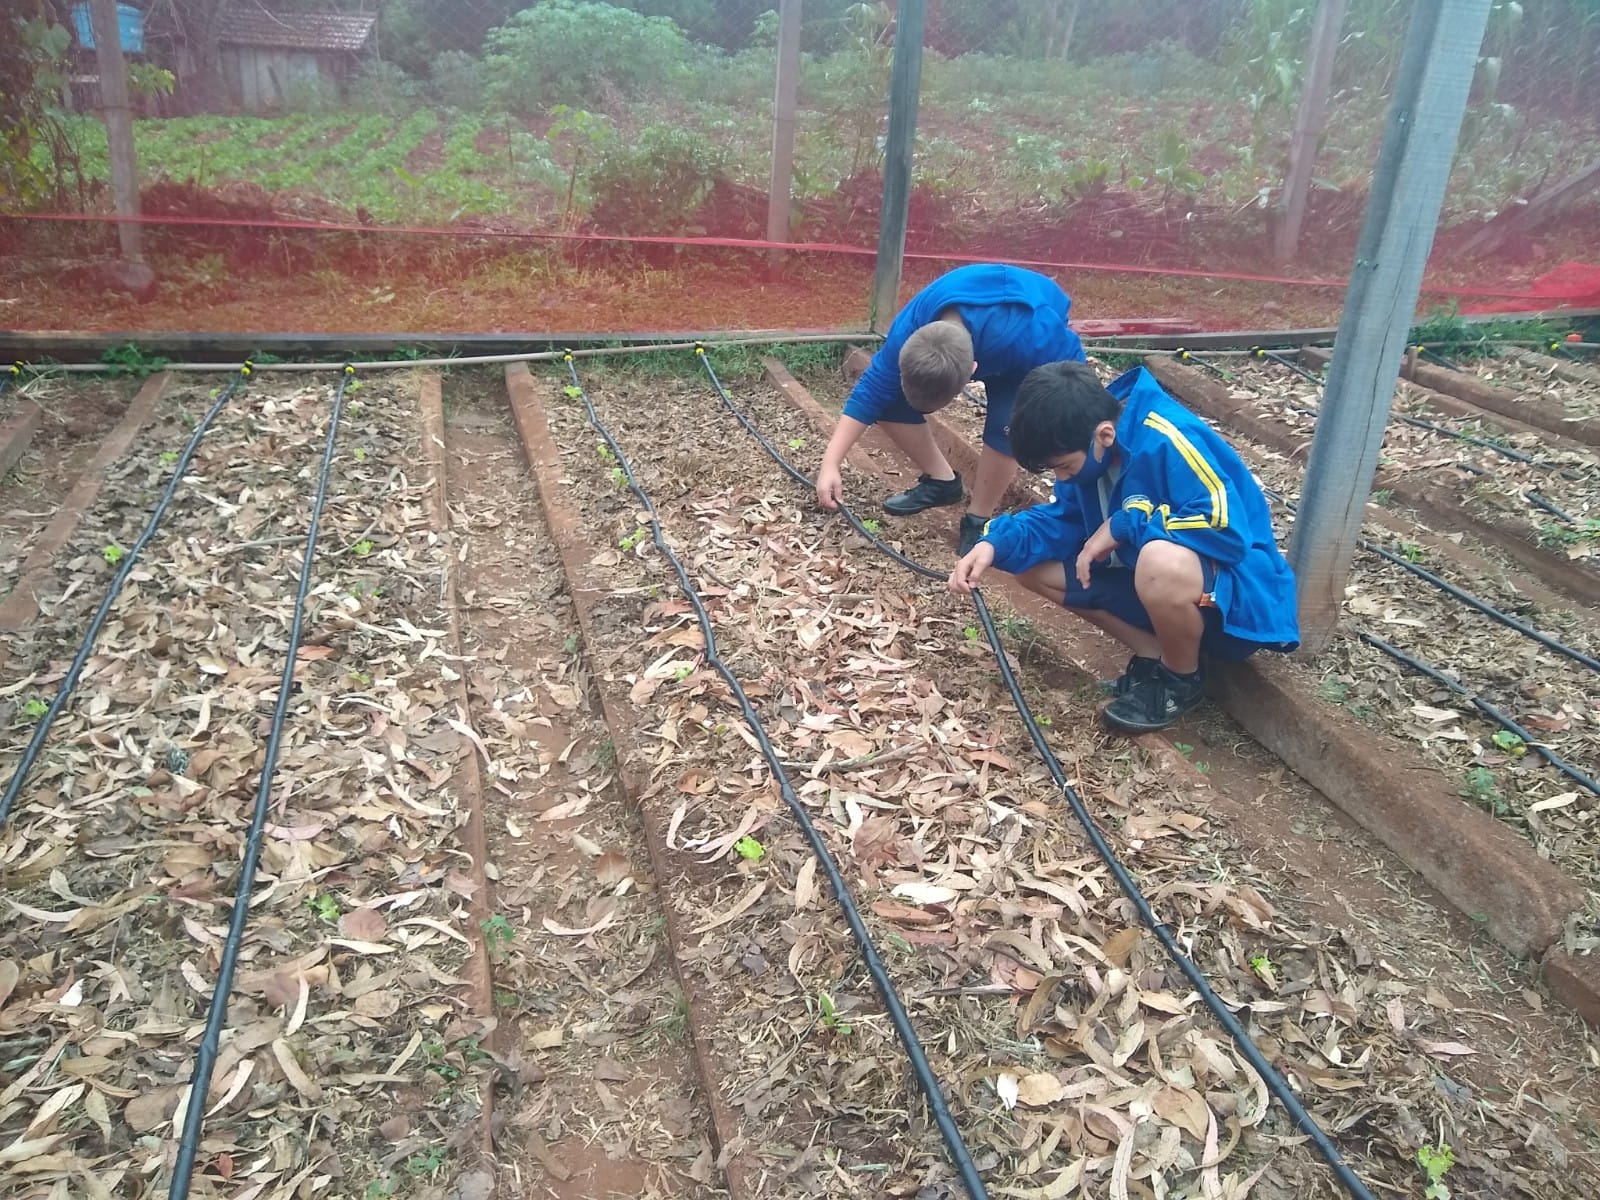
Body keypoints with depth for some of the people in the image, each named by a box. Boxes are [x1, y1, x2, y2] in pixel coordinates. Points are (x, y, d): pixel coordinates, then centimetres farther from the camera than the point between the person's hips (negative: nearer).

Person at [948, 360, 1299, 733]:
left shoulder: (1166, 441, -28)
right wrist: (996, 544, -14)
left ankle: (1180, 680, -9)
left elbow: (1228, 527, -34)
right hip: (1154, 577, 8)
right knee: (1032, 565, 1)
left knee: (1161, 562, -41)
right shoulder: (1089, 443, -5)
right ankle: (1154, 656, 4)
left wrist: (1122, 526, -25)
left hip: (1238, 593, -8)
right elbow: (1065, 519, 3)